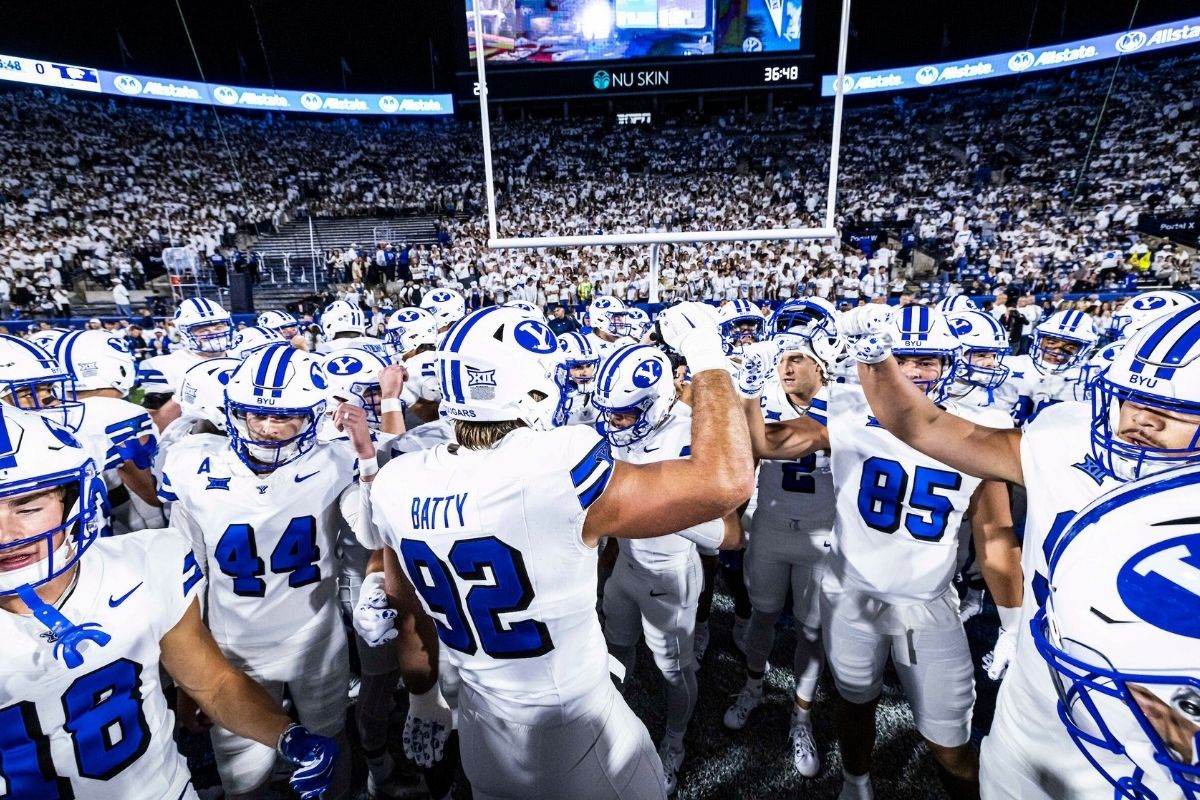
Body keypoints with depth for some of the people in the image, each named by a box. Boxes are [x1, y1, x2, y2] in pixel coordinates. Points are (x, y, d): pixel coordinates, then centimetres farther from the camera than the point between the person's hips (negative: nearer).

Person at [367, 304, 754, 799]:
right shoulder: (555, 471, -34)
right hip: (573, 737, -4)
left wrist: (421, 699, 21)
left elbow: (409, 613, 3)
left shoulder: (397, 486, -12)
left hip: (481, 729, 5)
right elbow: (726, 481, -31)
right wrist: (706, 359, -19)